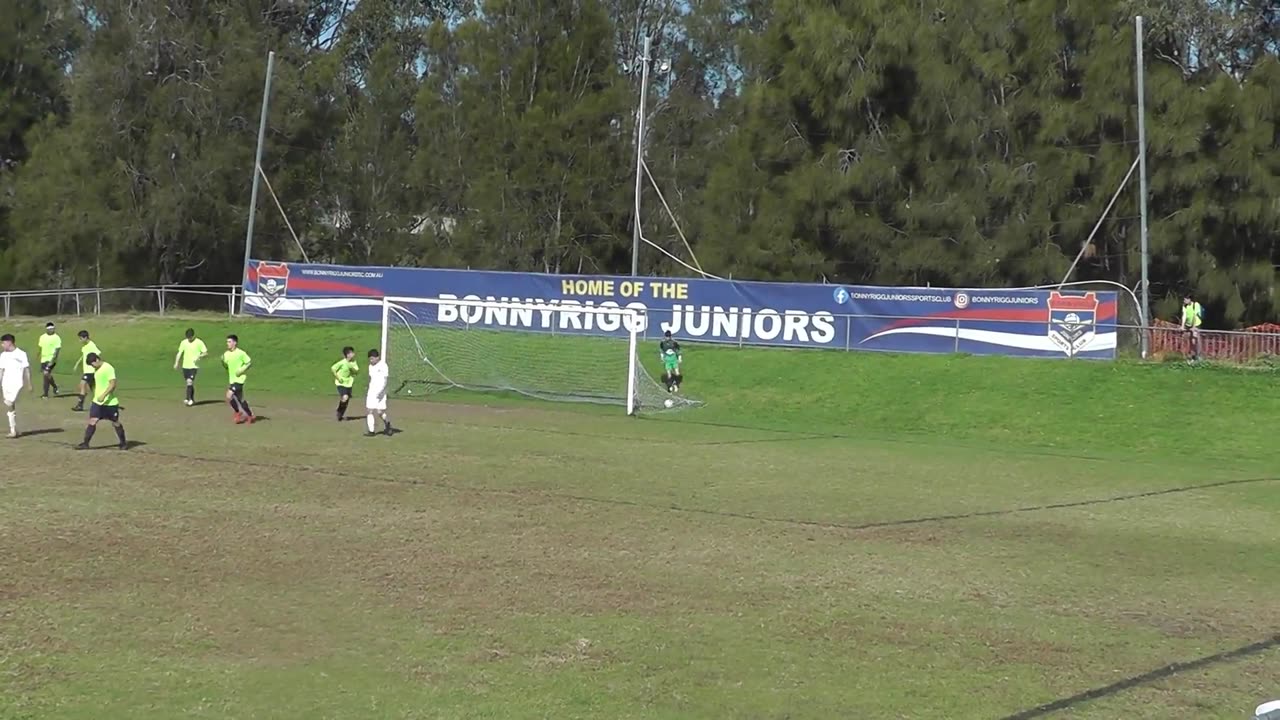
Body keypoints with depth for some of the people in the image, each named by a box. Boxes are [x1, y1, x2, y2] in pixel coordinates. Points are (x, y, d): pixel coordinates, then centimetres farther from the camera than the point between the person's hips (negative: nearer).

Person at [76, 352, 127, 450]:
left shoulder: (108, 368, -16)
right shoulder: (96, 369, 10)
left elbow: (113, 384, -22)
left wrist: (103, 395, -29)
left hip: (110, 402, -6)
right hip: (97, 401, 6)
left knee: (115, 423, 5)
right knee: (92, 421, -3)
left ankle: (123, 443, 20)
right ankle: (85, 443, -1)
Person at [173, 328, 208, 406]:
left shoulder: (199, 342, -5)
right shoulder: (183, 342, 7)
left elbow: (206, 352, -3)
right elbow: (180, 353, 9)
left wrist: (199, 357, -21)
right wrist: (176, 363, -1)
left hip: (194, 366, -5)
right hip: (185, 366, 5)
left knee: (189, 382, -17)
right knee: (189, 383, 13)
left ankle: (189, 399, -11)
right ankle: (192, 400, 25)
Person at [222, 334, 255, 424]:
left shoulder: (241, 353, -13)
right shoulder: (226, 354, 6)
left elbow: (249, 362, -7)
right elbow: (226, 366, 14)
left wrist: (242, 370, -16)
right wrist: (223, 361, -6)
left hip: (239, 379, -7)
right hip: (231, 379, 7)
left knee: (229, 396, -17)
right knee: (240, 399, 13)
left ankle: (238, 412, 1)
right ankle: (250, 415, 25)